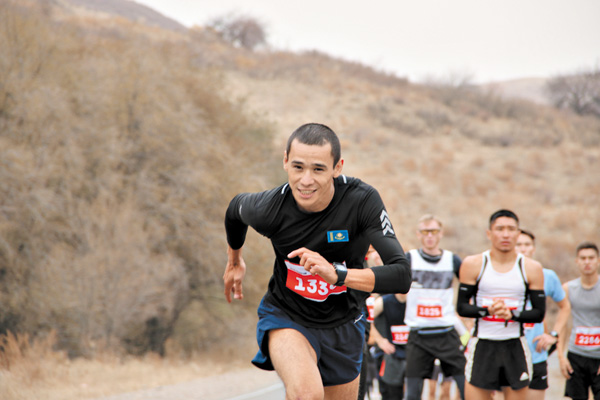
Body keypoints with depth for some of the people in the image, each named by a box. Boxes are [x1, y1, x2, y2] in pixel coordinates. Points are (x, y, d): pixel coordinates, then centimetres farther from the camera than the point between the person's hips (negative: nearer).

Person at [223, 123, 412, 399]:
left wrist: (337, 274, -43)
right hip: (285, 315, -2)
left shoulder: (363, 200, -25)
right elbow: (235, 208, 4)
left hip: (343, 323, 2)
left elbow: (401, 276, -30)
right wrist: (234, 261, 22)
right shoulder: (270, 209, -23)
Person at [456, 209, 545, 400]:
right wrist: (488, 311, -20)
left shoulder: (532, 268, 1)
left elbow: (539, 313, 2)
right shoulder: (473, 264, -1)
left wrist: (512, 315, -17)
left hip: (515, 347, 1)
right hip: (482, 346, -1)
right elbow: (461, 307, -1)